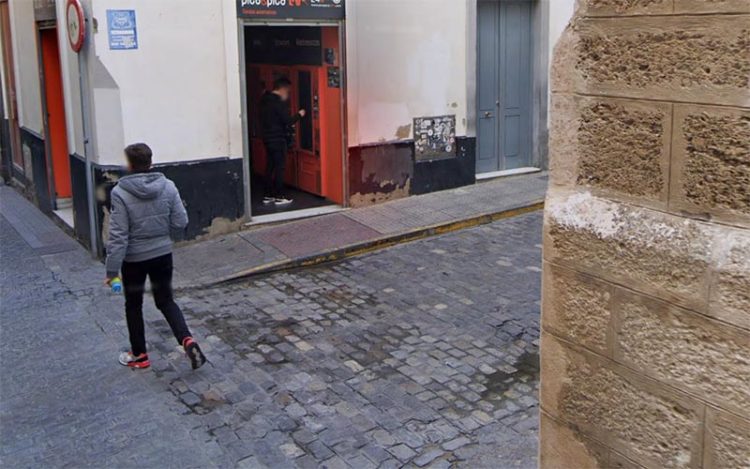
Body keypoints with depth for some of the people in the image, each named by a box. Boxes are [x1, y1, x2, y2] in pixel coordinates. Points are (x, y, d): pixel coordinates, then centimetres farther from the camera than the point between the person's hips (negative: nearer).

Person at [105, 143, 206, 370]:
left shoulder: (121, 193, -18)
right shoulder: (168, 186, -8)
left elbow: (118, 235, -18)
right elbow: (180, 223, -4)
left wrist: (112, 269, -11)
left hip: (134, 259, -3)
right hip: (163, 255, 3)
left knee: (133, 305, 16)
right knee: (166, 301, 18)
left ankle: (139, 355, 28)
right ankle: (187, 340, -3)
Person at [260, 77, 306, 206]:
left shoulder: (265, 100, 10)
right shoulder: (278, 103, -18)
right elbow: (287, 121, -18)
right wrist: (299, 115, -3)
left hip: (268, 138, 9)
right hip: (278, 139, -9)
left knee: (270, 166, 12)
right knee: (279, 167, -3)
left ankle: (268, 196, 16)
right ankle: (279, 197, 0)